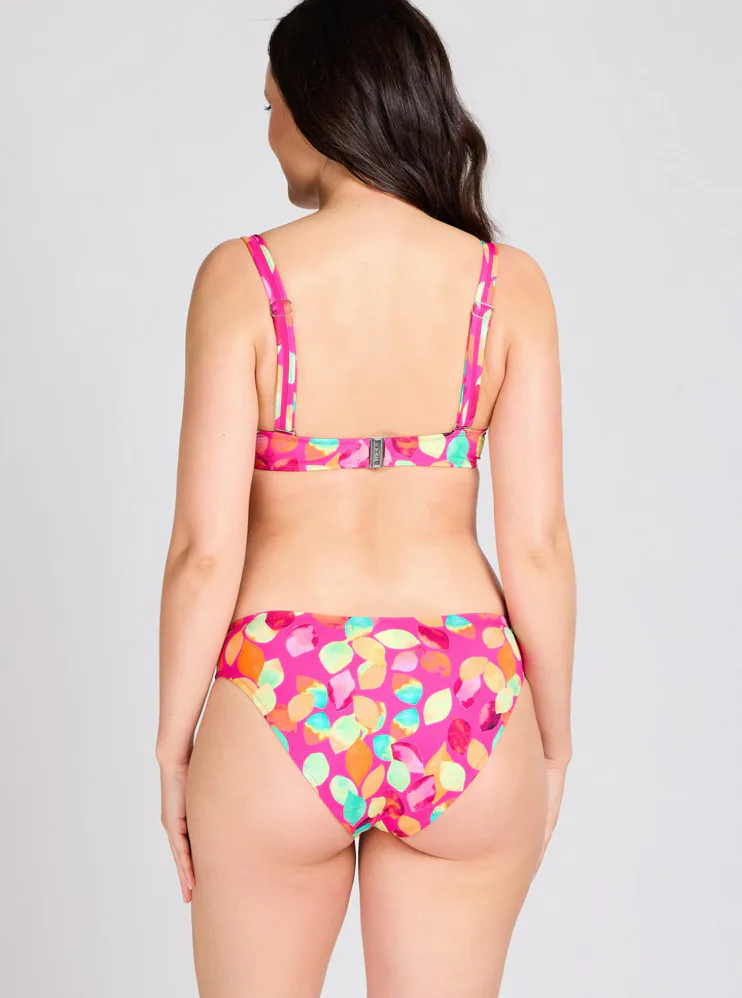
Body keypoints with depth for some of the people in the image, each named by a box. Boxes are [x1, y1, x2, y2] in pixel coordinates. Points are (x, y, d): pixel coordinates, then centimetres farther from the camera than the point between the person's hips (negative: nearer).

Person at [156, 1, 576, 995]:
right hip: (465, 708, 2)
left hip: (282, 710, -1)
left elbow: (206, 549, -11)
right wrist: (553, 738, 8)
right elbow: (536, 546, -5)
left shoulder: (243, 279, -10)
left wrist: (174, 743, 2)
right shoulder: (509, 284, -4)